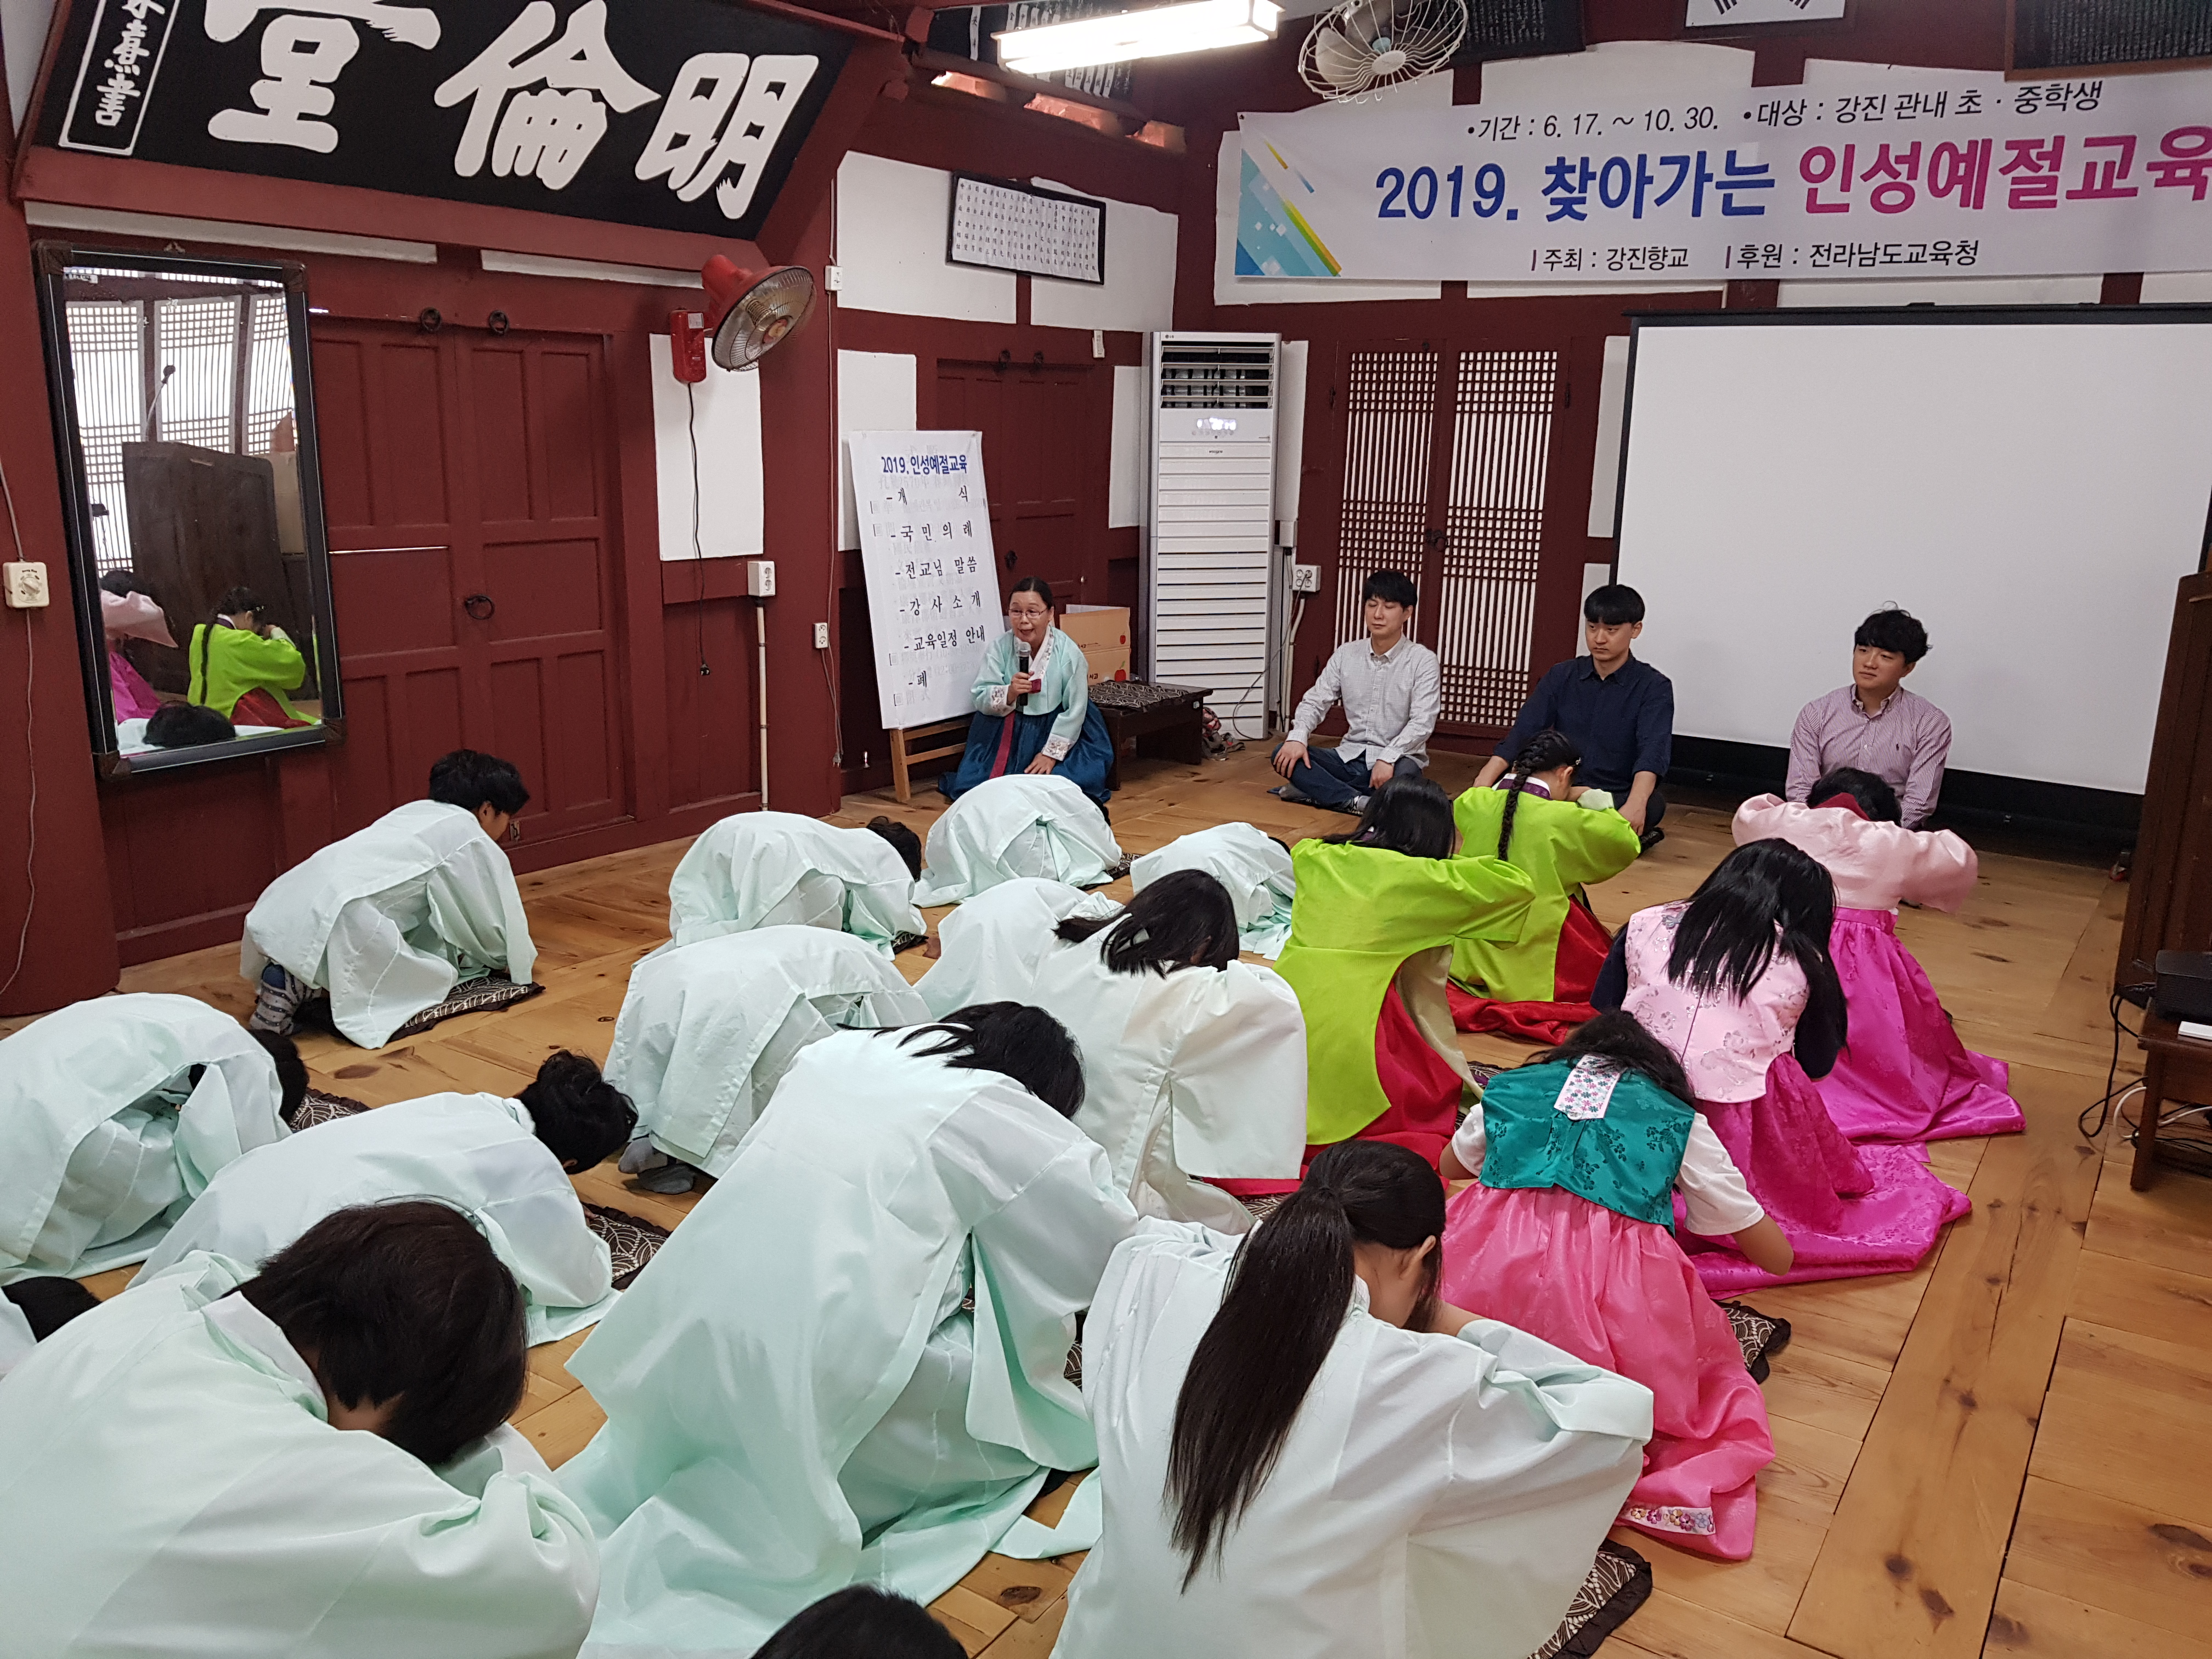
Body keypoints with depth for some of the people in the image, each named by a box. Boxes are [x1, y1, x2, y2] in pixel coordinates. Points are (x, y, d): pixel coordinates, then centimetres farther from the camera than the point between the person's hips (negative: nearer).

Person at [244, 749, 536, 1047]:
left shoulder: (415, 812, 27)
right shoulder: (474, 842, 3)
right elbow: (497, 925, 9)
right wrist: (521, 961, 29)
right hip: (338, 921, -9)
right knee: (440, 980, 1)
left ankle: (294, 980, 6)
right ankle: (300, 989, -10)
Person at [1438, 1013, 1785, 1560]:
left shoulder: (1508, 1089, 27)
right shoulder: (1680, 1122, 22)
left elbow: (1452, 1165, 48)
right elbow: (1778, 1256, 28)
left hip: (1492, 1267, 1)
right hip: (1621, 1287, 0)